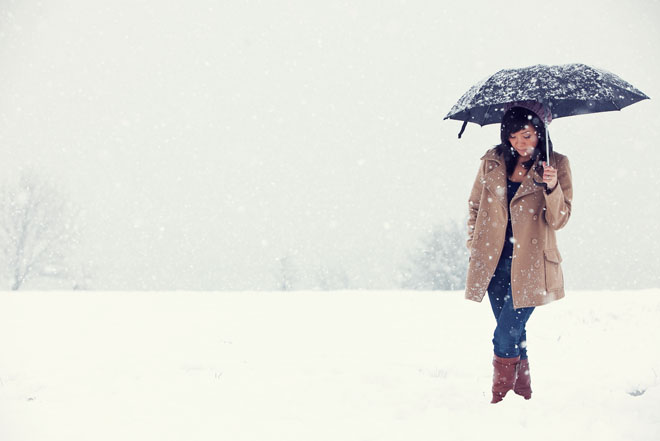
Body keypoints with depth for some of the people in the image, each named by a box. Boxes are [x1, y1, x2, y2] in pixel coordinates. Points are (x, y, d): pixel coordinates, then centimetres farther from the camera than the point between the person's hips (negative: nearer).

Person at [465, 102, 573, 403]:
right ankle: (524, 394, 26)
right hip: (494, 262, 3)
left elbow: (558, 220, -7)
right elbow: (475, 206, 16)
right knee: (513, 334, 10)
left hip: (529, 264, -3)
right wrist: (475, 244, 8)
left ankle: (500, 400, 5)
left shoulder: (556, 164, -2)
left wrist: (552, 187, -24)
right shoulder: (492, 162, 6)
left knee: (505, 335, -10)